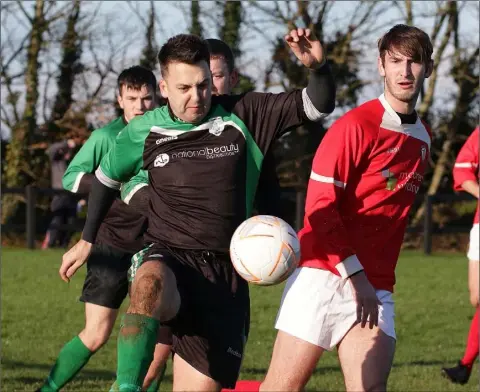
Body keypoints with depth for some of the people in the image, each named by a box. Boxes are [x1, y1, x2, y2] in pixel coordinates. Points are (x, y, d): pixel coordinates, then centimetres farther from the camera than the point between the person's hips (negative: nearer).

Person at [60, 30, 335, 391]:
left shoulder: (242, 116, -1)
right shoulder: (143, 132, 2)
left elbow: (318, 106, -4)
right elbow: (107, 177, 22)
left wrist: (317, 66, -25)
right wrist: (87, 241, 30)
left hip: (225, 275, 1)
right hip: (168, 262, -1)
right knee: (148, 285, -40)